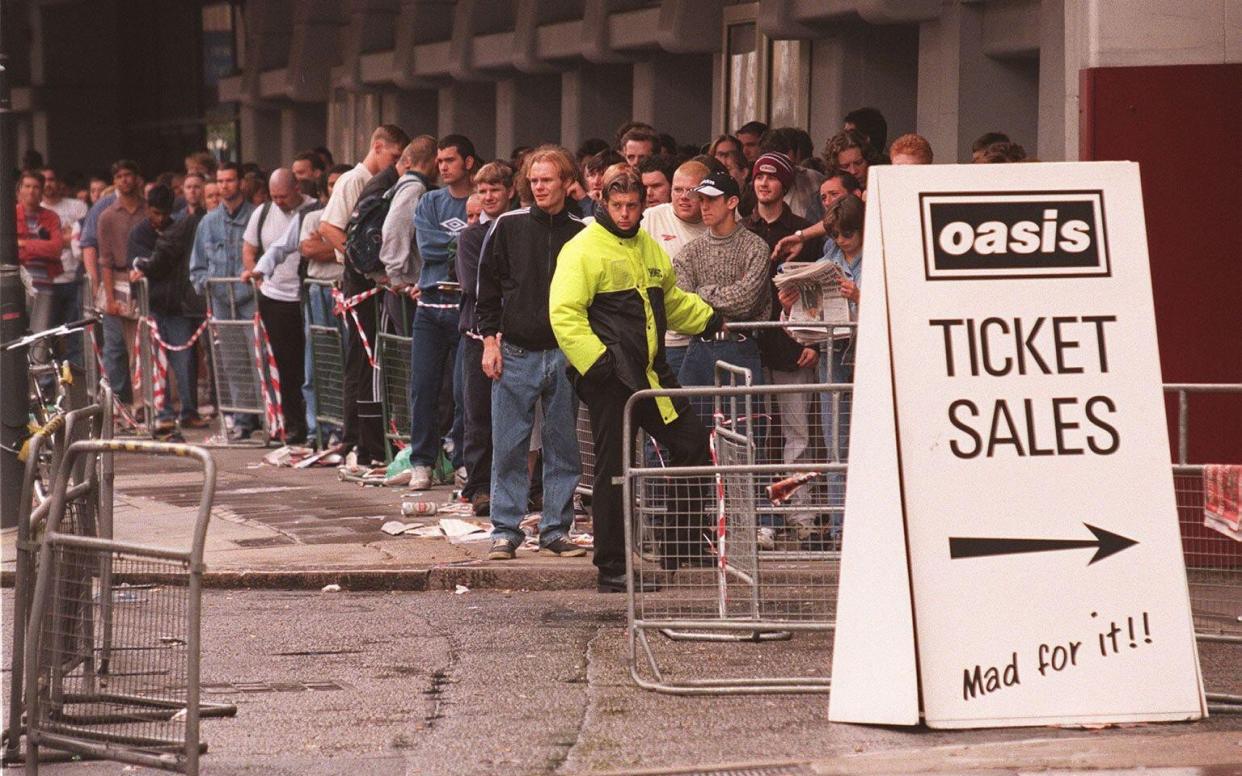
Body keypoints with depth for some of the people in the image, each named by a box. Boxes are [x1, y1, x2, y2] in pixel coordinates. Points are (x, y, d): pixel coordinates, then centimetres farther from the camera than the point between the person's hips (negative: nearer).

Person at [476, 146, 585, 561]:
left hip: (565, 354, 1)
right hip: (516, 352, -1)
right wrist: (490, 340, -2)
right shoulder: (508, 227, 3)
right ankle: (505, 530, 4)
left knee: (563, 446, 5)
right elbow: (488, 289, 6)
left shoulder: (582, 234, 4)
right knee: (509, 446, -1)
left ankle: (557, 528, 12)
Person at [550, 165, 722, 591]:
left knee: (693, 444, 8)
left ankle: (683, 548, 20)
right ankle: (612, 569, 4)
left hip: (651, 373, 8)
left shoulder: (649, 248, 16)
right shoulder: (583, 249, -8)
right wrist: (595, 359, -21)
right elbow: (564, 315, -15)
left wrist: (710, 319, 25)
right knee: (613, 470, -3)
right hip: (609, 379, -8)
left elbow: (671, 299, 34)